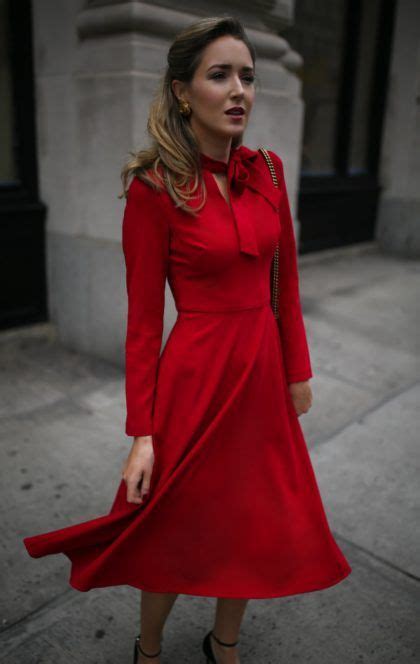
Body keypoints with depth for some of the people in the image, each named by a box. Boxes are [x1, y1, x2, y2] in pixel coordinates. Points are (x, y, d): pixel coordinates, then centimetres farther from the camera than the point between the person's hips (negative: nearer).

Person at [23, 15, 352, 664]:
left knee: (256, 527, 18)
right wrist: (142, 434, -11)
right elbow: (143, 320, -11)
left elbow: (285, 280, 9)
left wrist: (298, 370, 8)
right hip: (197, 374, -5)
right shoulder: (154, 188, -12)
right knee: (180, 535, 14)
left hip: (264, 371, 6)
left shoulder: (267, 169, 3)